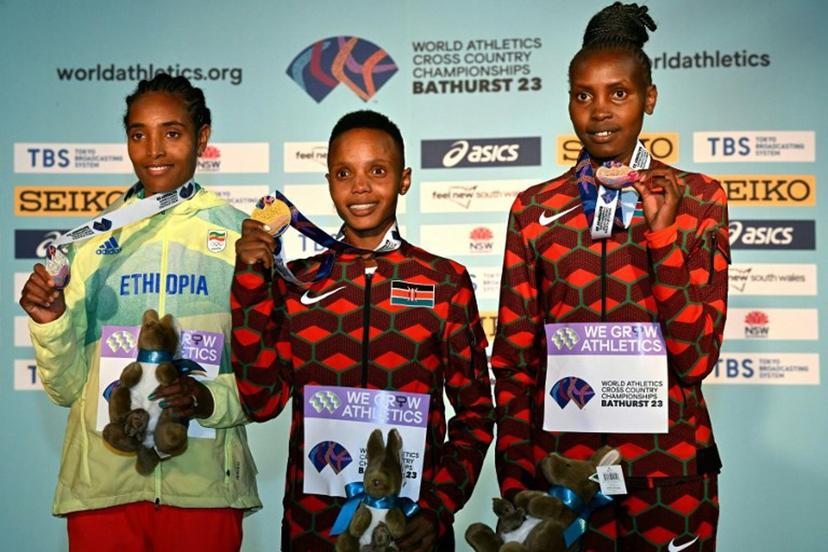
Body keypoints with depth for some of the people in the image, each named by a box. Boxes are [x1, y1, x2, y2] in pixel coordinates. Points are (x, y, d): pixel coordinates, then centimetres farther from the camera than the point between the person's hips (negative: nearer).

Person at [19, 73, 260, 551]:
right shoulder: (92, 243, 7)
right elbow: (67, 388, 10)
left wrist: (211, 399, -18)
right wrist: (50, 323, -7)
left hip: (204, 481, -2)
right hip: (102, 480, 2)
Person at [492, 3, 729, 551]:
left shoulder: (698, 198, -2)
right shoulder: (534, 209, 0)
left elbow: (696, 357, -8)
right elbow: (513, 360, 2)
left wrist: (662, 232, -17)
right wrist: (515, 484, 1)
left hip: (669, 467, 0)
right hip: (560, 464, 1)